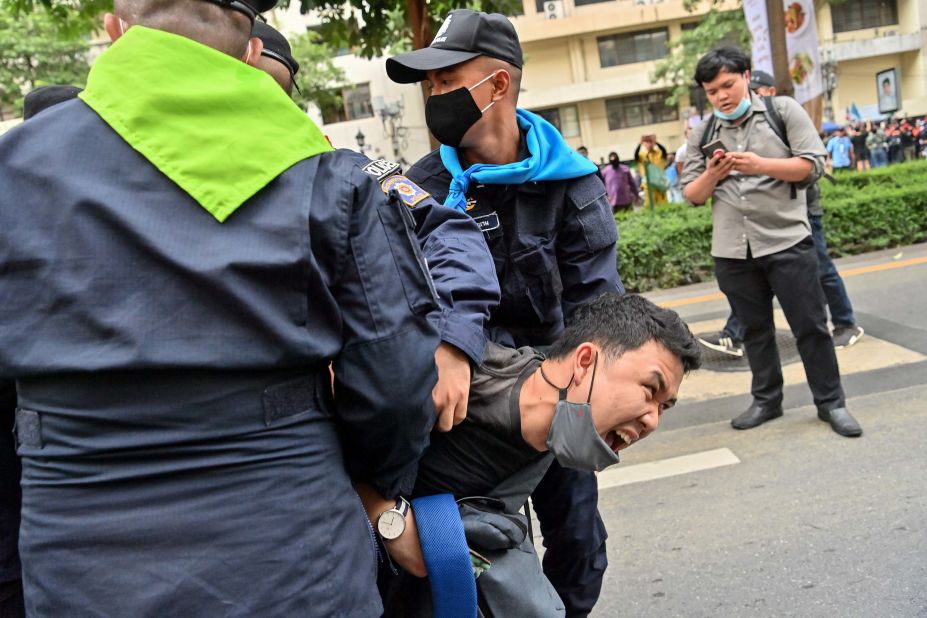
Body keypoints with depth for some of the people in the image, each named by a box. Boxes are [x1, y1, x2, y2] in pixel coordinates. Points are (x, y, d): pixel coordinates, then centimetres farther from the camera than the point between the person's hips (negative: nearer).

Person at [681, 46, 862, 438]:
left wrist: (761, 164, -21)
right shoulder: (701, 135, 8)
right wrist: (711, 175, -14)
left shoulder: (784, 111, 1)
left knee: (810, 326, 2)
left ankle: (831, 402, 15)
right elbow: (692, 195, 7)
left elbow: (813, 164, -6)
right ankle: (766, 400, 25)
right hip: (732, 251, 3)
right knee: (754, 329, 12)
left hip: (787, 242, -3)